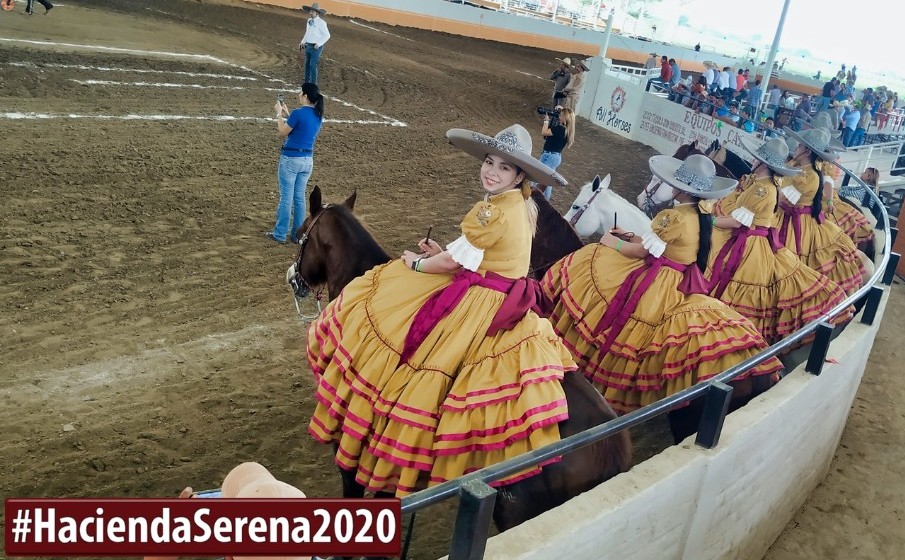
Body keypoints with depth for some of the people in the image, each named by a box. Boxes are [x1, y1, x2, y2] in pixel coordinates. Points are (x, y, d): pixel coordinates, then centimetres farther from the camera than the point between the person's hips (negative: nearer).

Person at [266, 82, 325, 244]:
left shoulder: (298, 113, -17)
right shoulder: (318, 116, 6)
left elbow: (283, 132, -5)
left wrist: (279, 113, 7)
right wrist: (287, 114, 20)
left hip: (291, 159, -7)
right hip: (308, 160, 7)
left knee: (286, 198, 2)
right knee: (299, 198, 13)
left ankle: (280, 234, 12)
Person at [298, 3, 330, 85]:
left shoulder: (321, 22, -15)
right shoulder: (309, 20, 8)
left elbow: (327, 35, -14)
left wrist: (318, 44, -20)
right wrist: (302, 42, 12)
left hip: (316, 47, -8)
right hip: (308, 46, 8)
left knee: (313, 66, -9)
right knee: (307, 65, 14)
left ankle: (313, 84, 0)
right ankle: (306, 83, 26)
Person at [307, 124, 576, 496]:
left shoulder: (495, 211, -23)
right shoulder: (522, 206, 6)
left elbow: (455, 263, -18)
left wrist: (416, 264, -1)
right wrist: (443, 253, 7)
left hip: (478, 307, -10)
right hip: (506, 301, 10)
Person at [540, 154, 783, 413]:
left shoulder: (675, 216, -24)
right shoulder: (701, 215, 3)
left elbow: (641, 251, -15)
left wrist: (612, 242, 1)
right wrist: (631, 236, 13)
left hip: (658, 284, -8)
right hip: (682, 283, 8)